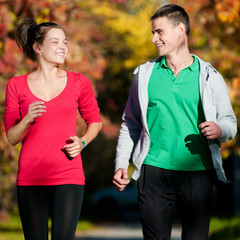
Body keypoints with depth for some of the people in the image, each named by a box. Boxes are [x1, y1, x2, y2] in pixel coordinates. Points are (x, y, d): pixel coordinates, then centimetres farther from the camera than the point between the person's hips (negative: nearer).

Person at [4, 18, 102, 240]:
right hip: (31, 178, 1)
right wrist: (28, 119, -14)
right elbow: (12, 138, 6)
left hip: (68, 177, 0)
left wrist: (82, 142, -1)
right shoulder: (17, 85, 5)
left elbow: (95, 121, 18)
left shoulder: (79, 83, 5)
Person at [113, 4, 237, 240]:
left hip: (197, 171, -1)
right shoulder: (145, 74, 11)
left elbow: (230, 121, 9)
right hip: (154, 170, 1)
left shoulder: (209, 77, 6)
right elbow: (131, 124, 14)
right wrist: (121, 165, 4)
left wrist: (220, 130, -14)